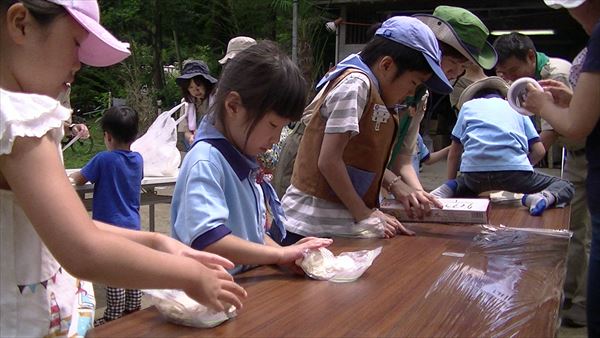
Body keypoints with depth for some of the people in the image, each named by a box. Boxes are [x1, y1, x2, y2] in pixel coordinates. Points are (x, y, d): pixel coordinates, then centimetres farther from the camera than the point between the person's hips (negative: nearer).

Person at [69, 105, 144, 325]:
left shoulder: (104, 160, -15)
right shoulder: (138, 160, 3)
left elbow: (79, 179, -5)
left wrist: (70, 176, 18)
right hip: (133, 226, 6)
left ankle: (114, 320, 8)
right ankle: (133, 314, 23)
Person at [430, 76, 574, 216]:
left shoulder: (468, 105, 25)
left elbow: (454, 153, 24)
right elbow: (539, 151, 15)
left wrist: (451, 183, 35)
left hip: (473, 172, 2)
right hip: (514, 168, -1)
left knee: (465, 184, 37)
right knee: (565, 186, 18)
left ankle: (451, 189, 2)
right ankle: (546, 197, -17)